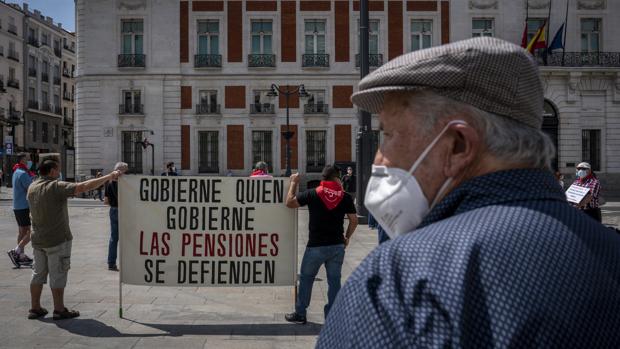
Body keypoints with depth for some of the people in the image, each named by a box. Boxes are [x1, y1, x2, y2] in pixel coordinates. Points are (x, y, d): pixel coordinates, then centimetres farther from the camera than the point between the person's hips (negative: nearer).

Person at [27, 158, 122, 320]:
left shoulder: (32, 187, 5)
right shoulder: (56, 187, -18)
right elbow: (84, 186, -26)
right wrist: (109, 177, -22)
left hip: (37, 239, 8)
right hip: (57, 239, -8)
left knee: (38, 273, 15)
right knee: (58, 275, 2)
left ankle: (35, 308, 23)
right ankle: (59, 310, 10)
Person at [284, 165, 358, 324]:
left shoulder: (312, 194, -7)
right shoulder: (345, 197, -2)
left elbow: (289, 202, -2)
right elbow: (354, 220, -1)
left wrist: (294, 183, 10)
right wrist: (347, 237, 13)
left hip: (316, 246, -2)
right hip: (337, 245, 2)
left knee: (306, 278, 14)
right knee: (334, 280, 11)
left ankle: (300, 314, 21)